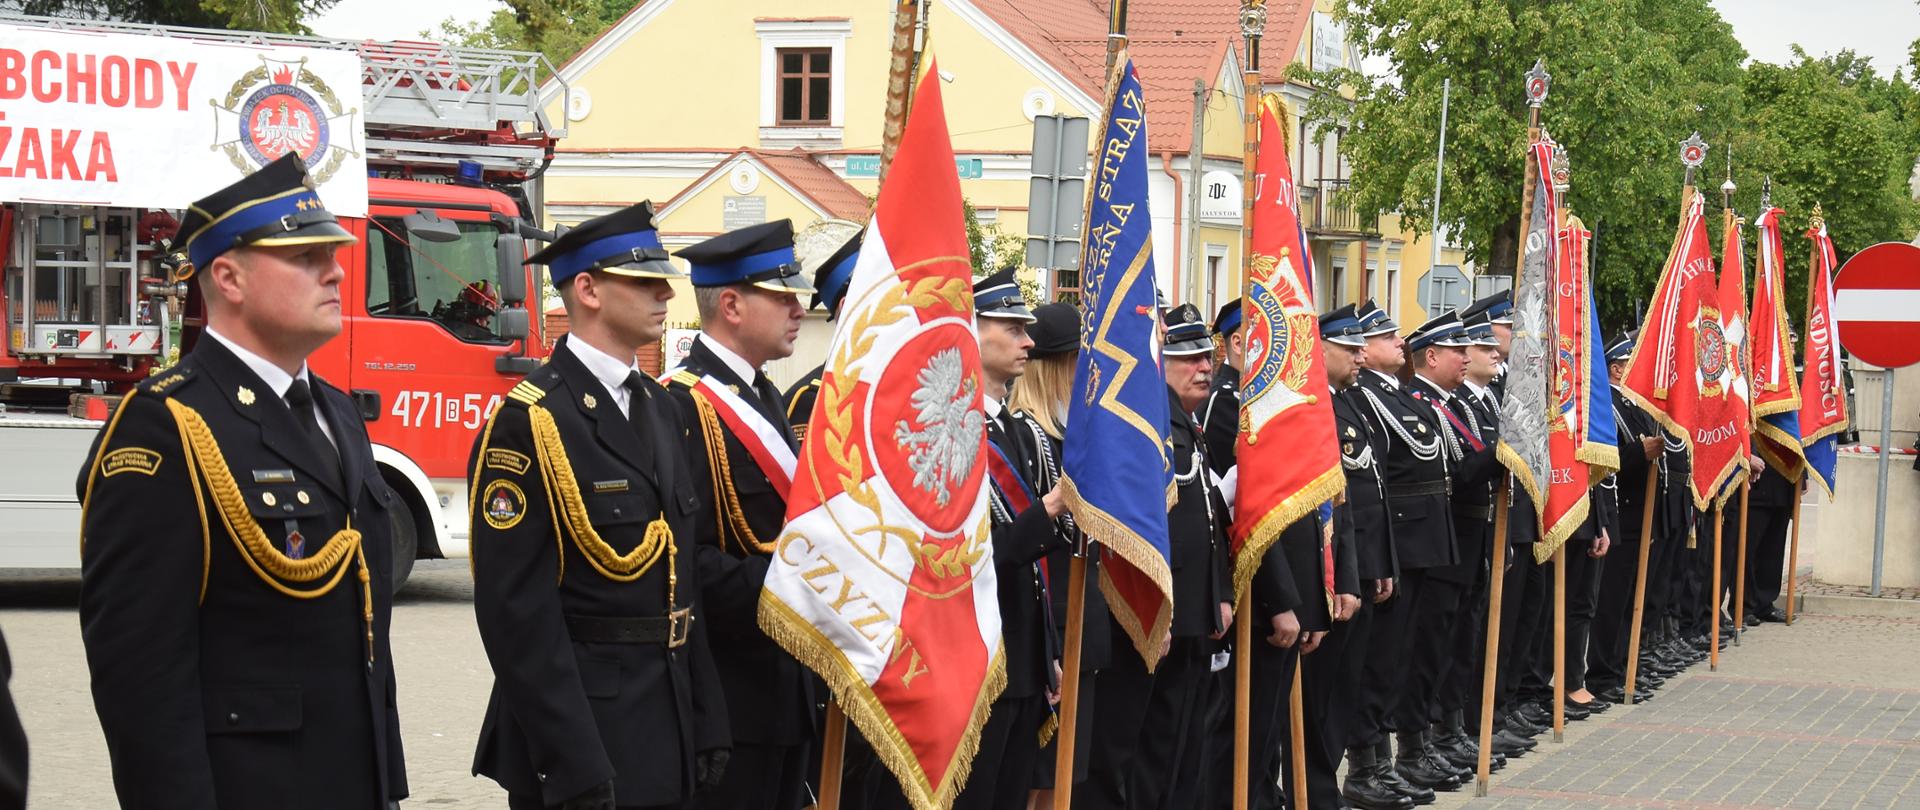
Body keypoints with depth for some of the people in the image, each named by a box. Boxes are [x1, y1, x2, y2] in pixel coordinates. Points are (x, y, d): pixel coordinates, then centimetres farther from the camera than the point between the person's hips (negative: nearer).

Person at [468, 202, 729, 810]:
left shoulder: (659, 409, 13)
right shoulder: (528, 423, -14)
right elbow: (517, 612, -18)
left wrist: (706, 726, 13)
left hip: (666, 736, 8)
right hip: (579, 740, -8)